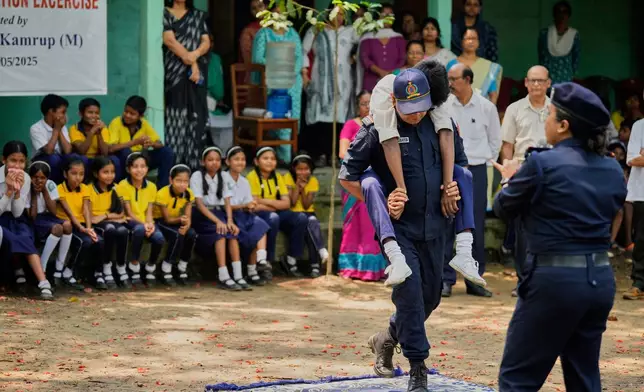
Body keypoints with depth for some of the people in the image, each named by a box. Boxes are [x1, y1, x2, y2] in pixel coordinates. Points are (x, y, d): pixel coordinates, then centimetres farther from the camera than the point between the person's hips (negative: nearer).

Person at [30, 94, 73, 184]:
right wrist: (56, 129, -16)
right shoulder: (36, 128, -13)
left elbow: (67, 151, -9)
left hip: (59, 163, 4)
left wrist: (59, 130, -10)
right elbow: (48, 151, -24)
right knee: (53, 159, -38)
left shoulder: (63, 127, 4)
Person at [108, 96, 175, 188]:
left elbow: (160, 144, -4)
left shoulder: (144, 124, -3)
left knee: (167, 152, -11)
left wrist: (152, 144, -29)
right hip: (122, 161, -4)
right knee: (126, 151, -36)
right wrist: (135, 142, -33)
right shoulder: (116, 123, -15)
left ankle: (162, 187, -10)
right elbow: (110, 148, -29)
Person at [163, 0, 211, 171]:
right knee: (175, 117, -9)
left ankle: (193, 164, 0)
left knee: (195, 116, -1)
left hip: (196, 73, 4)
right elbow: (170, 40, -8)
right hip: (174, 72, -4)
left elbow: (206, 42, 9)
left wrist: (194, 55, -12)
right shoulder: (164, 14, 5)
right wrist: (190, 61, -13)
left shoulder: (198, 16, 17)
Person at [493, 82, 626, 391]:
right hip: (600, 280, 7)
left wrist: (511, 179, 23)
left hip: (555, 278, -7)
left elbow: (503, 209, 1)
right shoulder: (613, 170, 6)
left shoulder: (542, 164, -12)